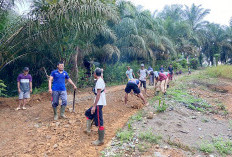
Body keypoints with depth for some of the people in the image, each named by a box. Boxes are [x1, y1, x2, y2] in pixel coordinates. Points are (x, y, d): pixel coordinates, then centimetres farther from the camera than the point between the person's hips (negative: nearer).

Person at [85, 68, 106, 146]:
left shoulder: (99, 81, -18)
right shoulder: (101, 80, 12)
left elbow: (98, 94, -23)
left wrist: (94, 106, -22)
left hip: (99, 104, -11)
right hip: (99, 103, 11)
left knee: (99, 123, -4)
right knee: (88, 113, 23)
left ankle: (101, 140, 5)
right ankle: (88, 130, 28)